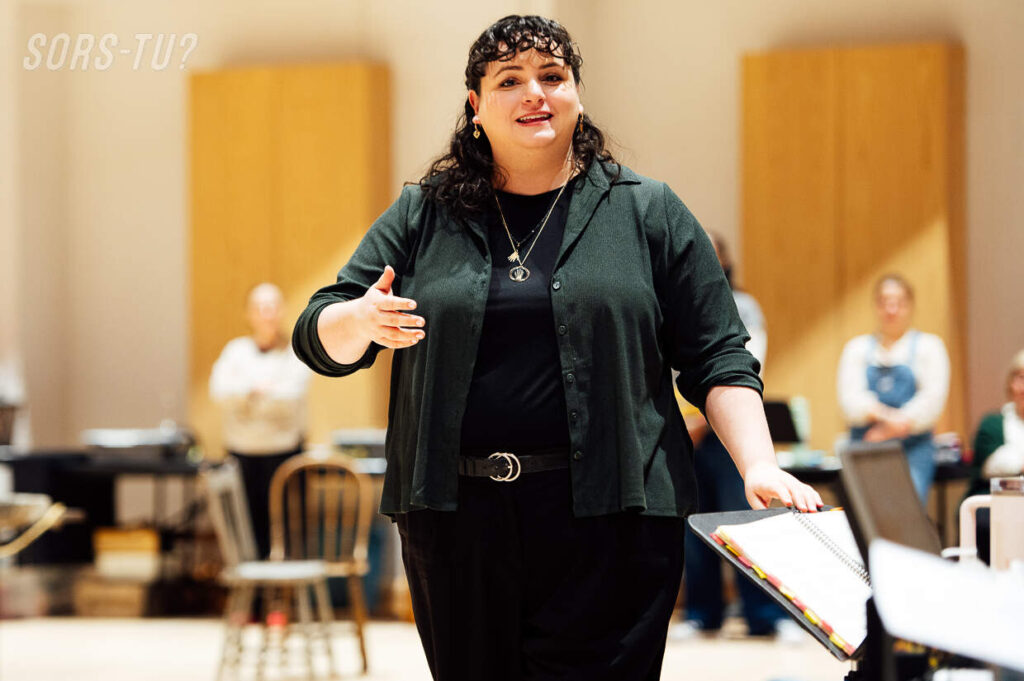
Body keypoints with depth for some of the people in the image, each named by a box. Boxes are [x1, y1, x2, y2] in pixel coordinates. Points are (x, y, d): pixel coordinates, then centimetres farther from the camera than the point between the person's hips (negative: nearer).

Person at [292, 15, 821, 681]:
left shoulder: (648, 212, 8)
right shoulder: (423, 217, 11)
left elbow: (717, 359, 6)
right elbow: (320, 340, 10)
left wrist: (759, 466, -9)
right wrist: (365, 321, -13)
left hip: (606, 522, -2)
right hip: (456, 520, 2)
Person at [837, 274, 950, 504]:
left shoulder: (929, 346, 13)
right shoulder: (857, 348, 18)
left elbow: (933, 398, -1)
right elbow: (849, 398, 1)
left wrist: (902, 422, -18)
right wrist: (881, 414, -20)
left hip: (913, 450, -1)